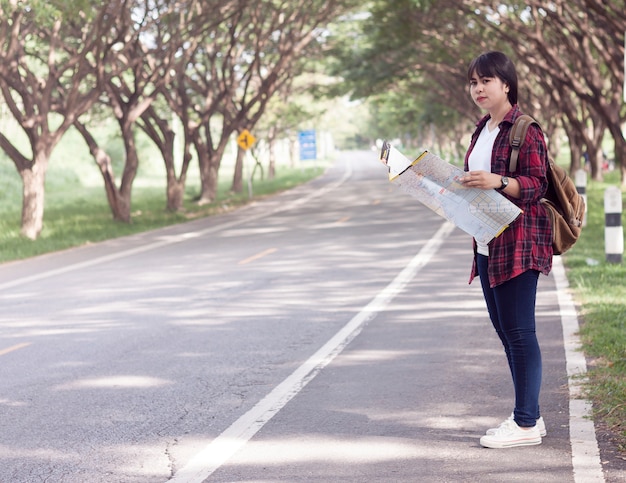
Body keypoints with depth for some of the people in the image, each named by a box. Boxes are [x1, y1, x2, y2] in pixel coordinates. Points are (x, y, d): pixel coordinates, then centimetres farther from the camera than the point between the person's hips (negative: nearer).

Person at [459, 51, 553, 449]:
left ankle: (526, 424, -1)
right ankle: (530, 416, 20)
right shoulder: (482, 131, 17)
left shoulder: (526, 130, -10)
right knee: (505, 330, 12)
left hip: (519, 245, -9)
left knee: (519, 331, -7)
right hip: (488, 245, 9)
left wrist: (497, 181, -31)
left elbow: (536, 185, -17)